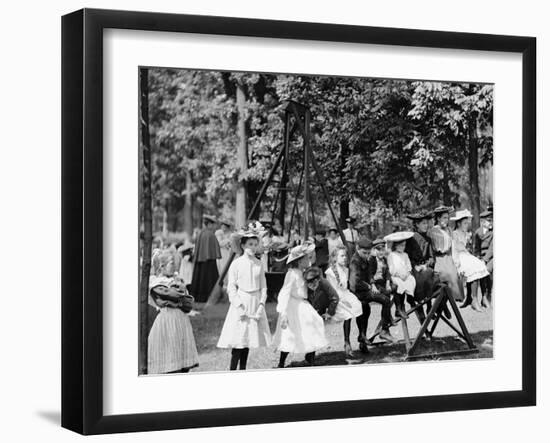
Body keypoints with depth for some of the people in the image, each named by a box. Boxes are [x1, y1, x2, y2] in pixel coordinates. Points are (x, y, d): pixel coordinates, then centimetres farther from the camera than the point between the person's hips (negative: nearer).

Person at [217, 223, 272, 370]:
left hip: (255, 304, 4)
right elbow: (231, 288, -5)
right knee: (238, 341, -8)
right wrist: (239, 306, -12)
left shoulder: (259, 264, 5)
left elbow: (263, 287, 8)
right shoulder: (236, 264, -5)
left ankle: (243, 370, 16)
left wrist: (261, 304, -4)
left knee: (248, 341, 8)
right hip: (241, 304, -4)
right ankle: (232, 370, -4)